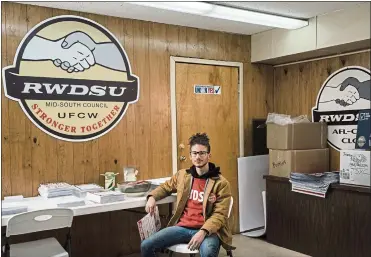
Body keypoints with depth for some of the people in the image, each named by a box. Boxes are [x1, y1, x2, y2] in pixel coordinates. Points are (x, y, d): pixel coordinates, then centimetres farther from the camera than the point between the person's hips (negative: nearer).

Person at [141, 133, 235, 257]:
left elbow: (219, 215, -8)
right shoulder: (182, 175, 10)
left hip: (207, 230, -4)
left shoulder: (221, 183, -4)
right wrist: (152, 197, 7)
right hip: (182, 227, 4)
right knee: (146, 246, -12)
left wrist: (203, 232, -24)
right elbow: (165, 187, 29)